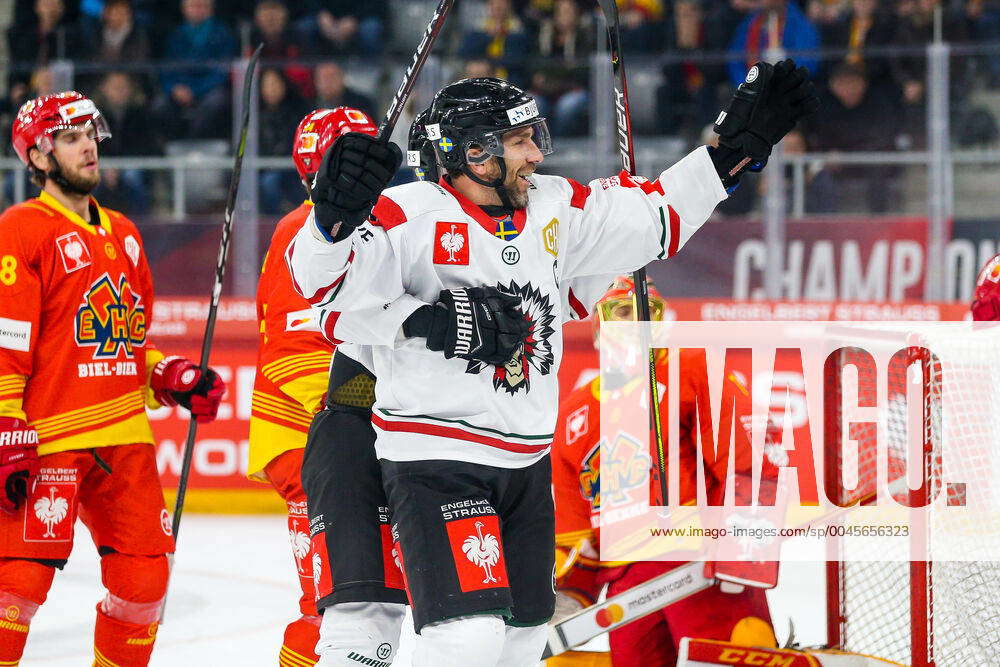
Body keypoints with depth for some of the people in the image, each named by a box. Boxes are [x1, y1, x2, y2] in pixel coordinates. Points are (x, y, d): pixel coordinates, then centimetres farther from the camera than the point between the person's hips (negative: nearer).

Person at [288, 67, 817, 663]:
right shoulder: (413, 217, -14)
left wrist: (738, 146, 10)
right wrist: (335, 217, -45)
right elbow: (326, 279, -24)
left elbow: (656, 216, 16)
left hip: (527, 465, 8)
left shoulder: (555, 209, 6)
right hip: (434, 460, -8)